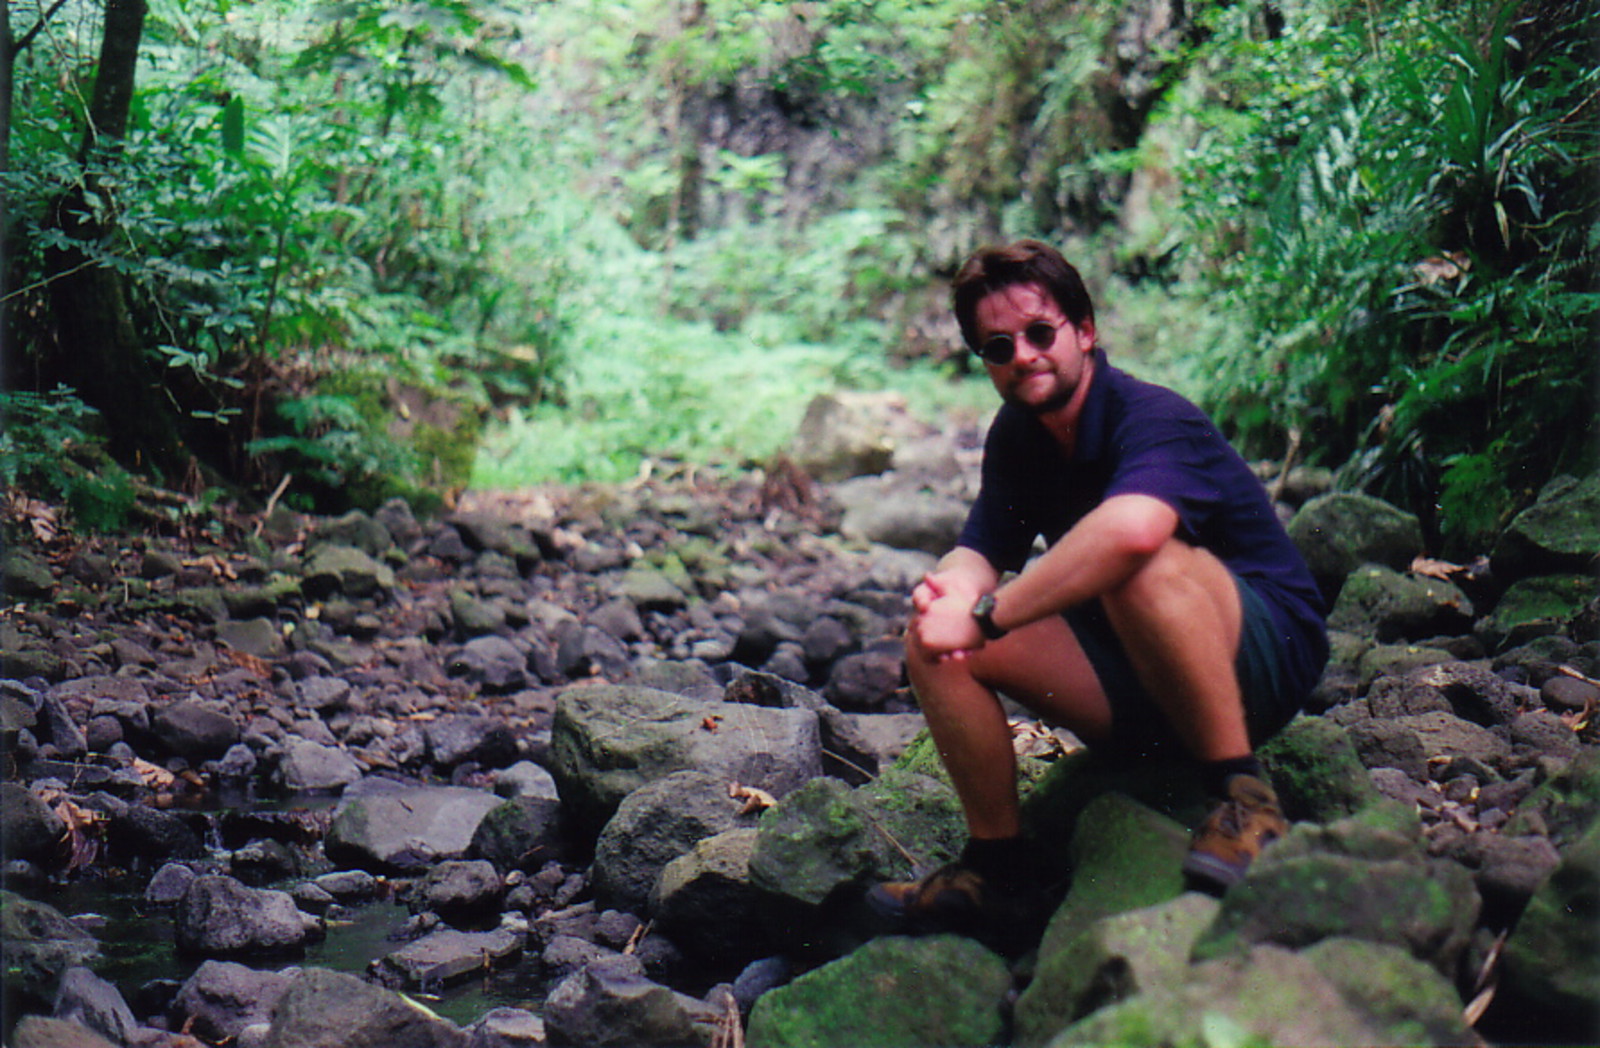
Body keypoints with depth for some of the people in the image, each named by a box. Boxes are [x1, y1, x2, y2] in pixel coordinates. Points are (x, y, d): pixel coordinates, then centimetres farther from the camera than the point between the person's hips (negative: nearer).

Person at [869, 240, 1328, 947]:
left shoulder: (1154, 419, -22)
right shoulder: (1016, 436, 5)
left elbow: (1130, 530, -44)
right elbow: (981, 549, -1)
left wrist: (985, 616, -38)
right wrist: (948, 588, -27)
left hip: (1267, 657, -7)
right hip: (1136, 689, 7)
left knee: (1139, 563, -38)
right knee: (932, 639, -10)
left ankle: (1243, 796, -27)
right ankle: (996, 862, -1)